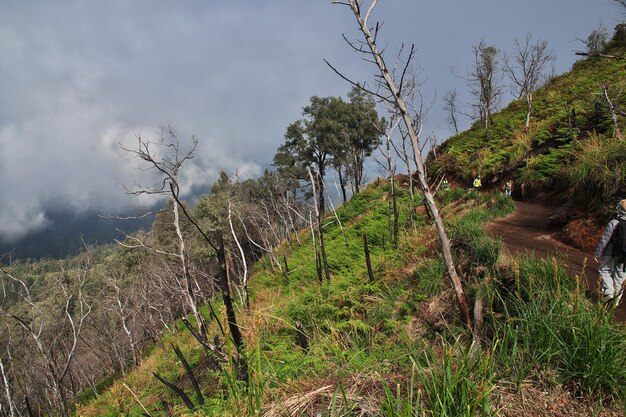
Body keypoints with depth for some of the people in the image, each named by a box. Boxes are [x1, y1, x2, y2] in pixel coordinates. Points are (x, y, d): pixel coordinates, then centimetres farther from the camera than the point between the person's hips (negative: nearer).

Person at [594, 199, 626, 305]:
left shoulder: (613, 223, -17)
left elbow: (604, 240, -15)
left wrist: (597, 253, -6)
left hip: (611, 254, -4)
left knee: (604, 270, 14)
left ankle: (608, 292, -3)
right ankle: (616, 299, 22)